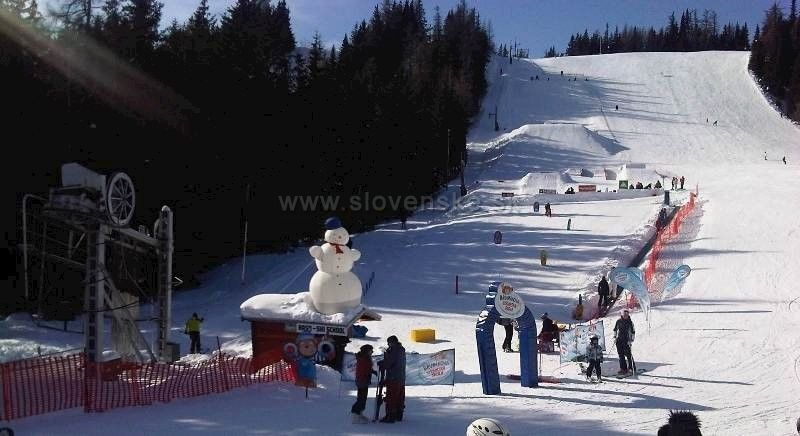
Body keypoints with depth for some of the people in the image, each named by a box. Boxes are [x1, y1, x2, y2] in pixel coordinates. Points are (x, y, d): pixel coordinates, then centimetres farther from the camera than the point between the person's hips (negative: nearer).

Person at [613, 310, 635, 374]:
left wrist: (631, 340, -8)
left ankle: (631, 368, 8)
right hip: (619, 340, 3)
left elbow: (633, 332, 0)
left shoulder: (630, 322, -2)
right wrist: (615, 337, 9)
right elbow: (615, 329, 17)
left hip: (626, 341, -3)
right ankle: (623, 368, 8)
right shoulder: (619, 321, 6)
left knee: (628, 354, -5)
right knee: (621, 355, 4)